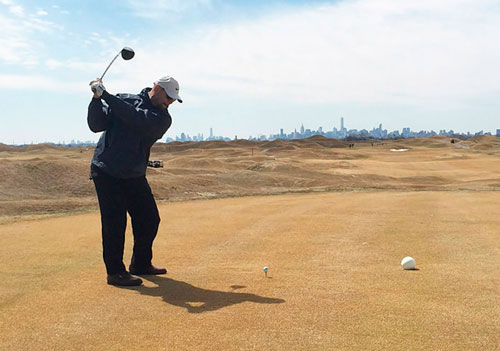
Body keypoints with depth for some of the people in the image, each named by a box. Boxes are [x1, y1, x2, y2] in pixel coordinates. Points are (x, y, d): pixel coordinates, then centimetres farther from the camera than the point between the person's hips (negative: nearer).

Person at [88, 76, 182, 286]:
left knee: (149, 219, 6)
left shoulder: (163, 119, 1)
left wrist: (106, 95, -20)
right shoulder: (123, 100, 2)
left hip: (134, 175, 4)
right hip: (106, 172, -4)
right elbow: (96, 125, -4)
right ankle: (115, 271, 2)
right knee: (115, 222, -9)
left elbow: (136, 118, -17)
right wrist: (97, 99, -20)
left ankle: (141, 264, 25)